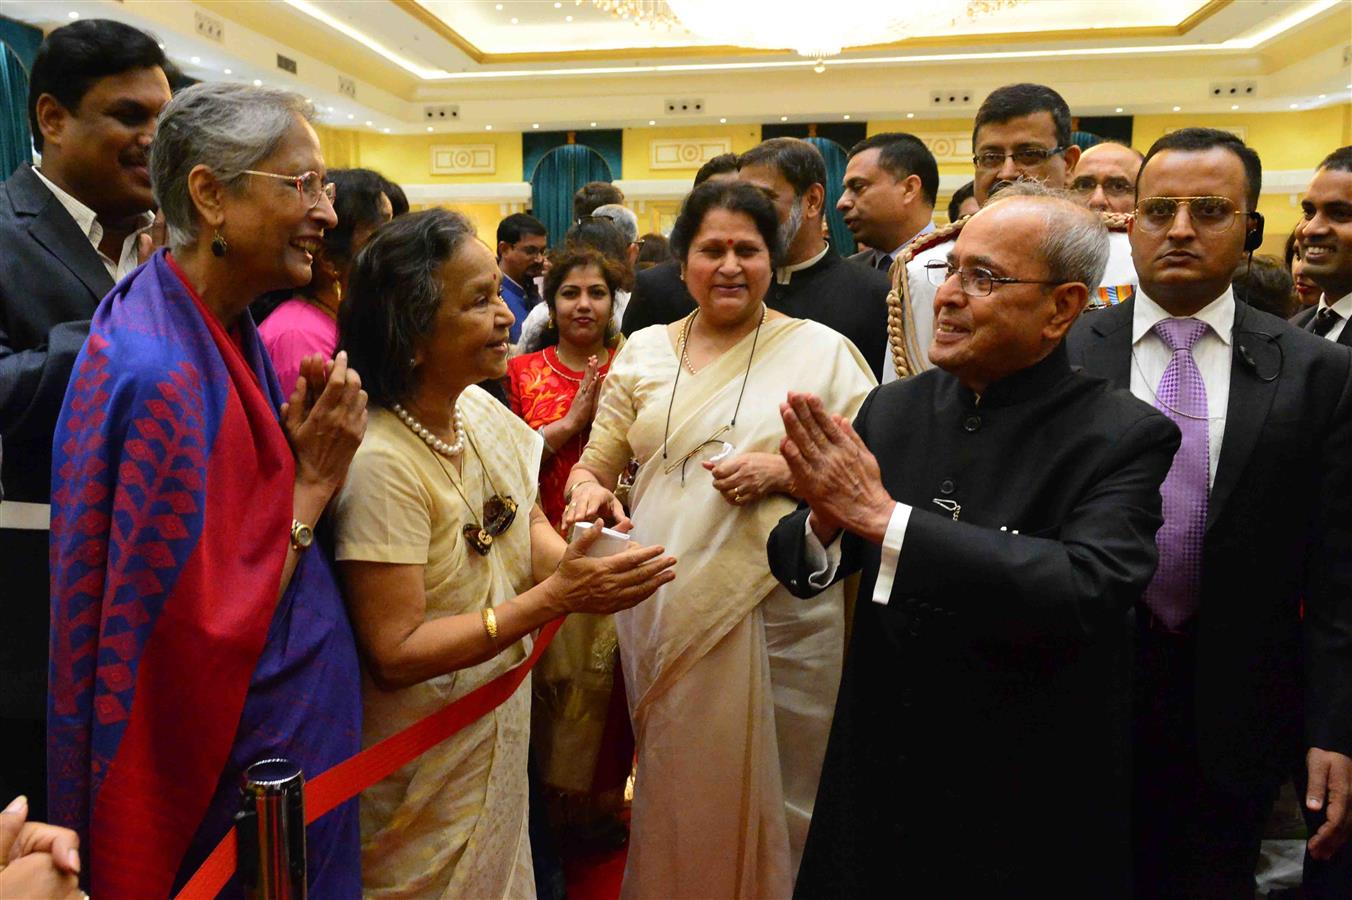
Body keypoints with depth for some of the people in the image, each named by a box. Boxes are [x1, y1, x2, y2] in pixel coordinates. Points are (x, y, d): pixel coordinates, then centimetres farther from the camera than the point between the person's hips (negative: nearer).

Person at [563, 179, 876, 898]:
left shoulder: (823, 349, 1)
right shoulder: (644, 351, 10)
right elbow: (594, 464, 11)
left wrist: (784, 470, -16)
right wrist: (586, 489, -11)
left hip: (778, 607, -2)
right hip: (663, 604, 3)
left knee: (773, 791, 10)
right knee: (674, 788, 16)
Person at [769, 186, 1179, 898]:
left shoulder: (1124, 436, -13)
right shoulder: (893, 408, -2)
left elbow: (1089, 590, -29)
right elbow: (800, 566, -1)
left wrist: (884, 516, -31)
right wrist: (824, 522, -24)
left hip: (1027, 813, -3)